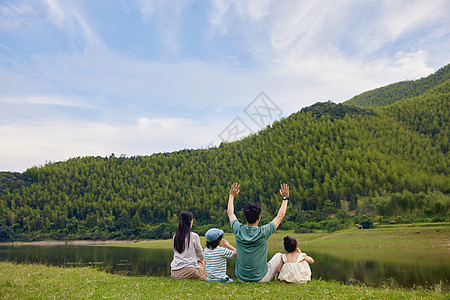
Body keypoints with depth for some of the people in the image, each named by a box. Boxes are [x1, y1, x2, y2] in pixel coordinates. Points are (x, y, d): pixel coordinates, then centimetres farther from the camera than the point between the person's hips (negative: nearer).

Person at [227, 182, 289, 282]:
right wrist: (285, 198, 6)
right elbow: (280, 216, -6)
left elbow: (230, 213, 8)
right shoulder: (263, 232, -21)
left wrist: (232, 195, 20)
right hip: (261, 279, -3)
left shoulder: (239, 231, -13)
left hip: (240, 278, 3)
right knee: (279, 255, 19)